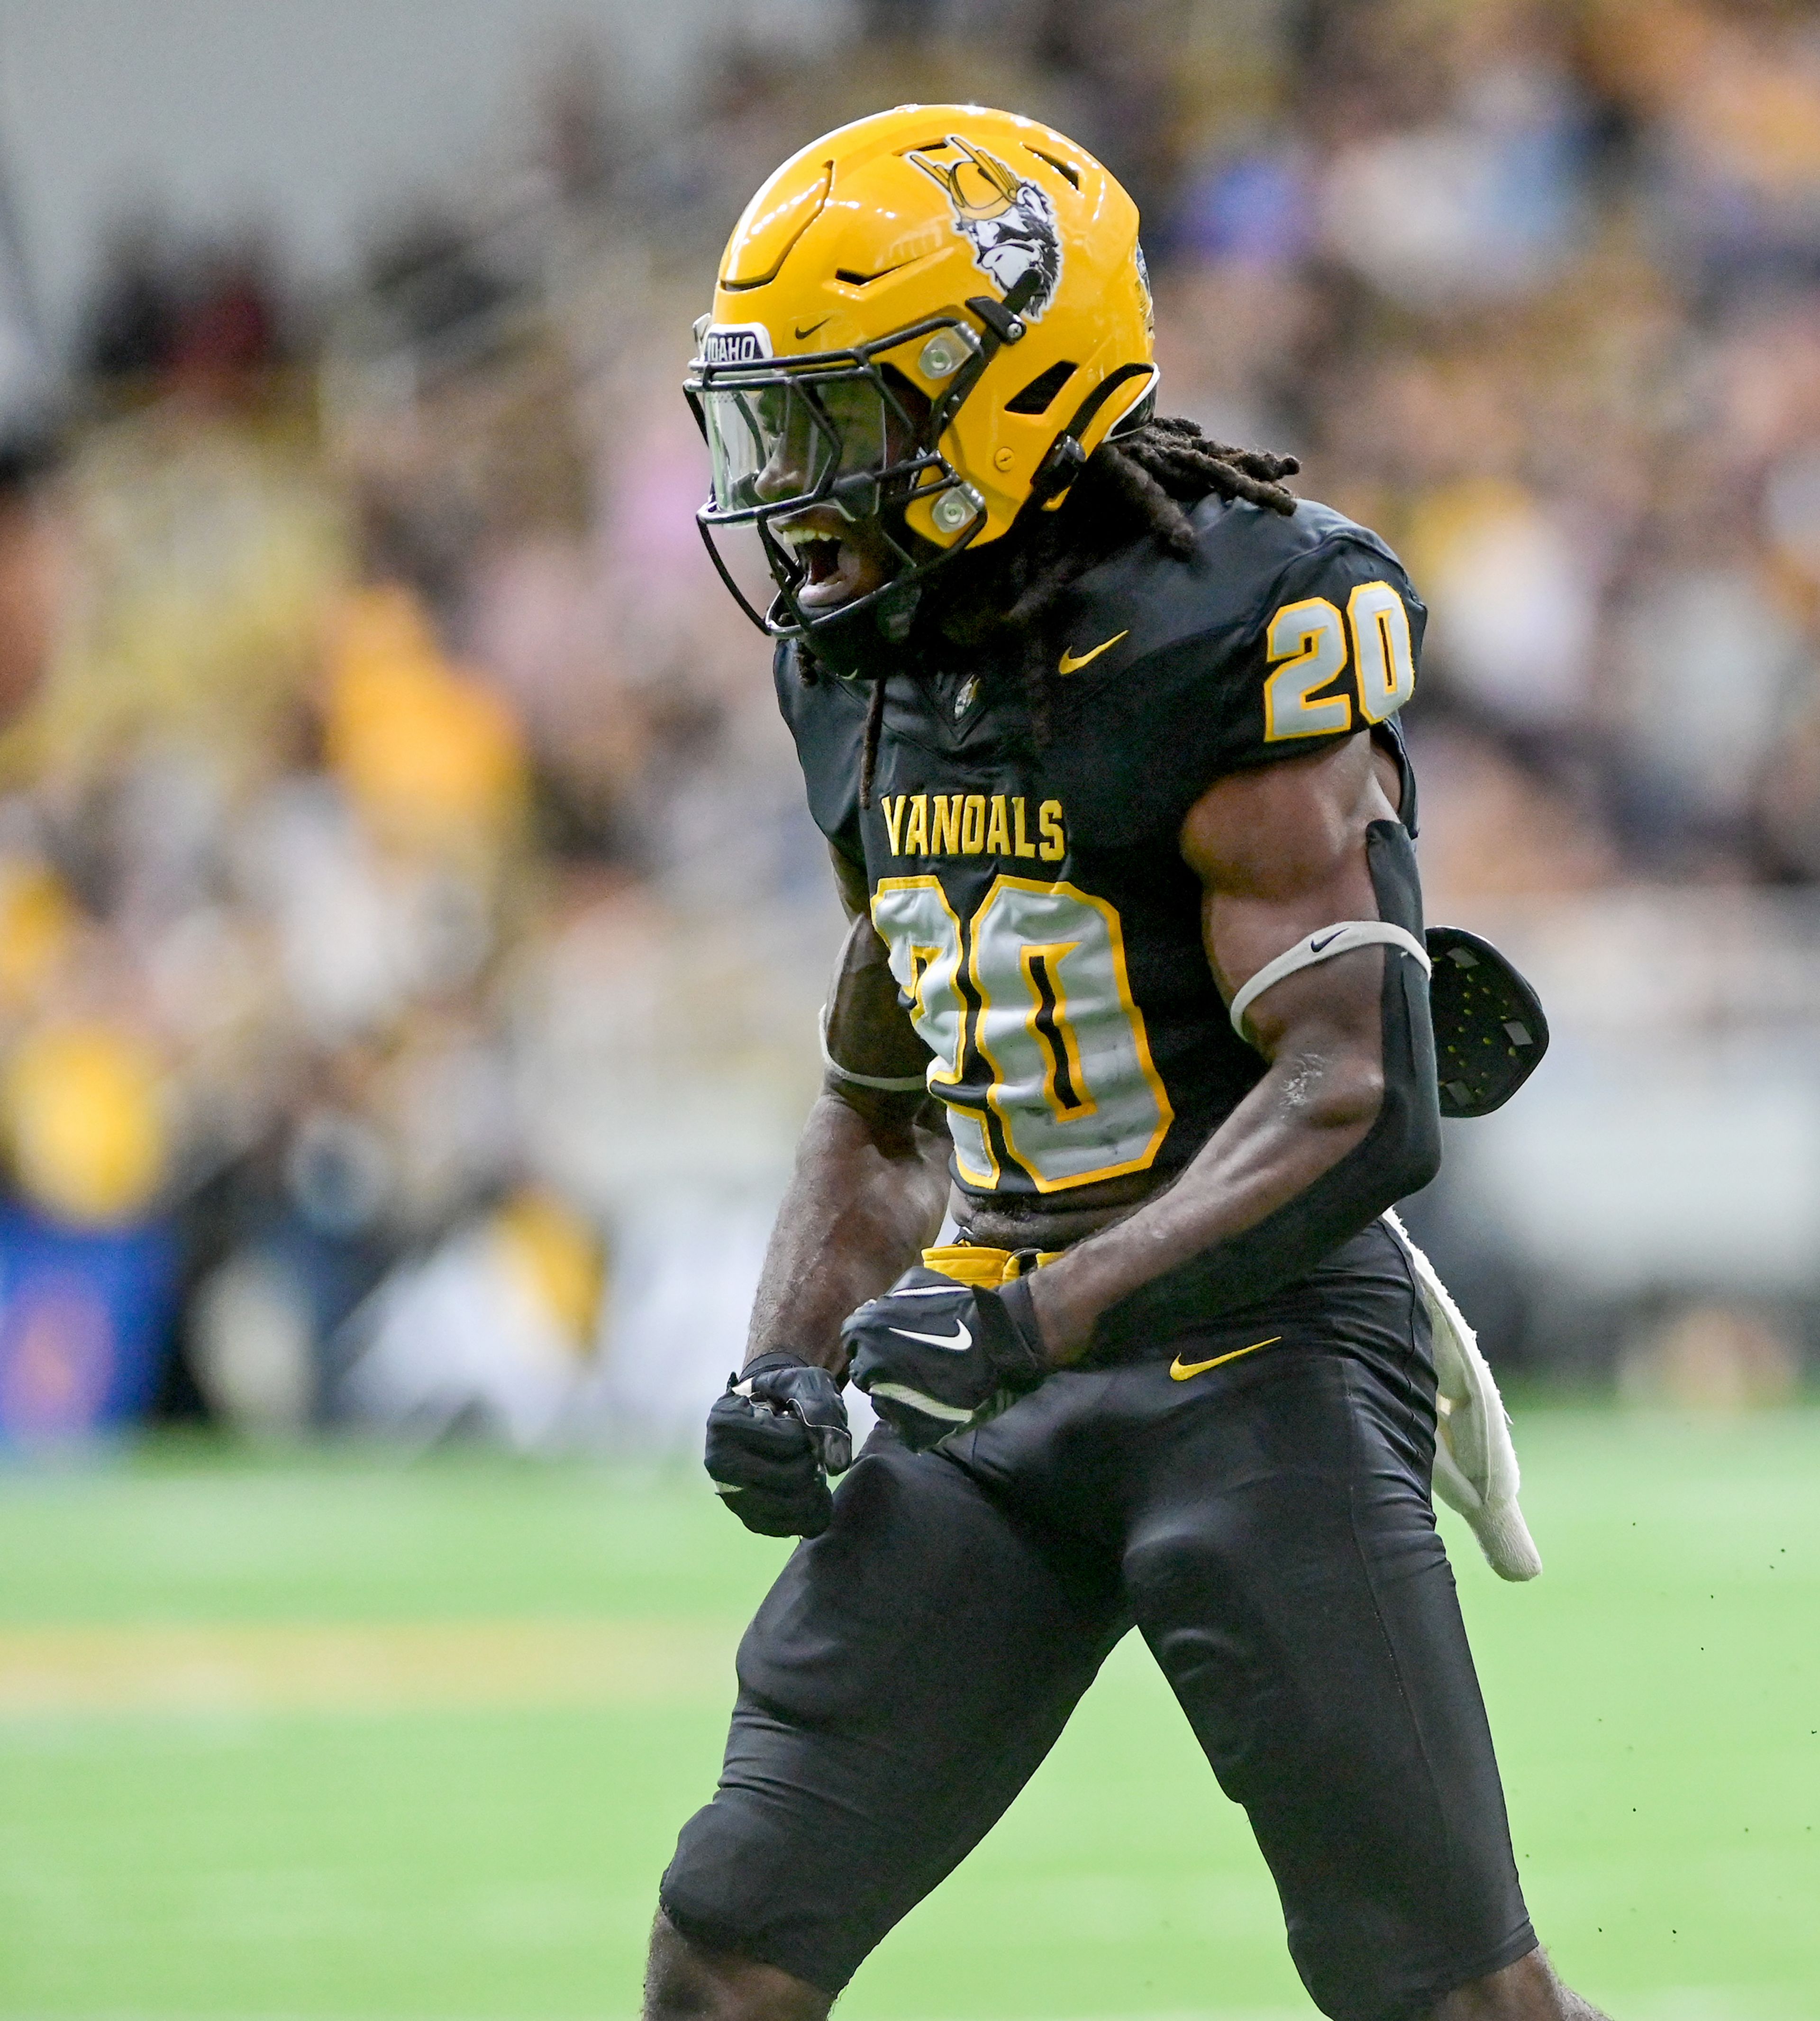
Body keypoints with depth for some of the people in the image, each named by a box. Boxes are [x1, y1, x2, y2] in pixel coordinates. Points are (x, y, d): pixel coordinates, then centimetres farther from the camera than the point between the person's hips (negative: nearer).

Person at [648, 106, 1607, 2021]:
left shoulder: (1218, 657, -15)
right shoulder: (876, 676, 10)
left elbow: (1359, 1111, -22)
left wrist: (1040, 1316, -27)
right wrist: (786, 1371, 5)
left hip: (1258, 1356, -7)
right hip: (1004, 1384, 7)